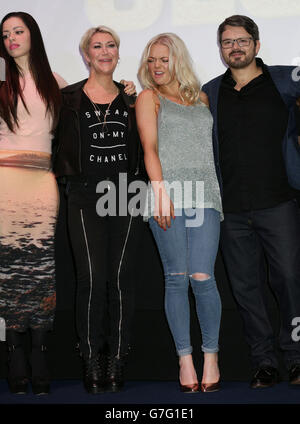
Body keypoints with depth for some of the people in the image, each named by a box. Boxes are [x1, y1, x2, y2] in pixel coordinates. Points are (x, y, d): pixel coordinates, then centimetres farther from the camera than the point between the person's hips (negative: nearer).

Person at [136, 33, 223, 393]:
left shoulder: (201, 99, 22)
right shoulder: (148, 98, 12)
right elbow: (150, 147, -1)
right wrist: (159, 190, -14)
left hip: (204, 195, 2)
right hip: (167, 196, -2)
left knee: (202, 277, -10)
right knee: (176, 279, -4)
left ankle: (211, 355, 5)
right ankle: (185, 359, 5)